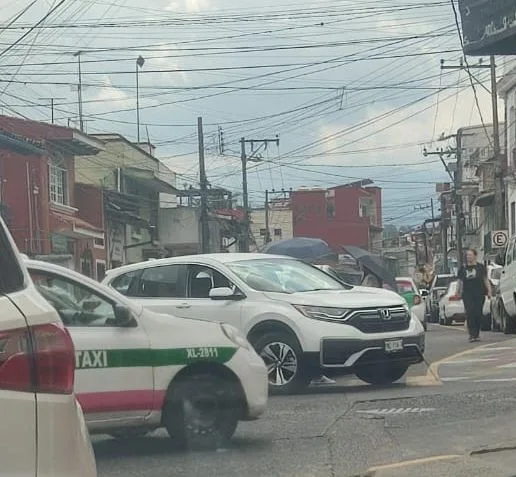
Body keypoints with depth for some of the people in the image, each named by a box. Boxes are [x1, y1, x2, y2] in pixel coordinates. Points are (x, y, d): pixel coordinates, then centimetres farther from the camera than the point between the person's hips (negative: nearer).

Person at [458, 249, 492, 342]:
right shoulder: (463, 268, 11)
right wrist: (460, 292, 11)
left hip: (479, 294, -1)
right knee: (469, 314, -10)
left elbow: (486, 280, 8)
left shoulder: (480, 267, 7)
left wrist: (489, 290, -2)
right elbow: (461, 282, 15)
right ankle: (472, 335, -11)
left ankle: (477, 334, 14)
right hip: (467, 295, 1)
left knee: (478, 314, 0)